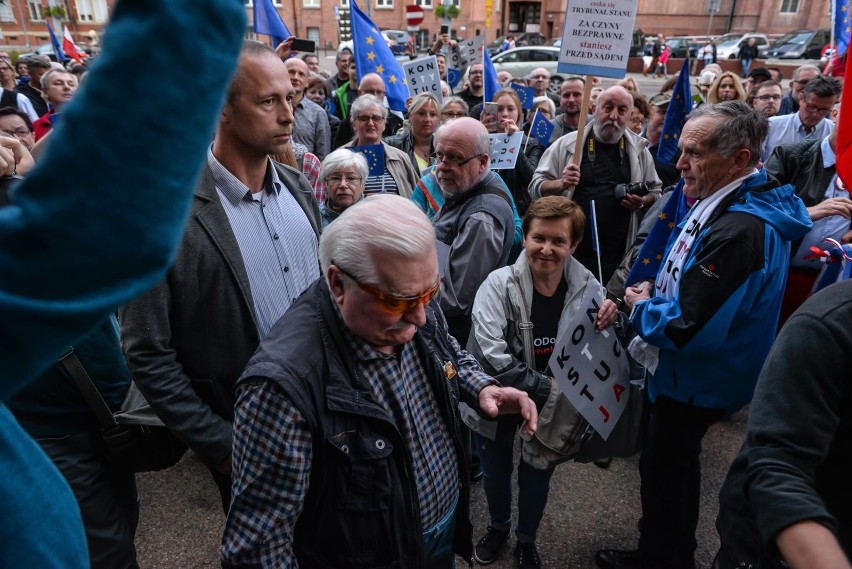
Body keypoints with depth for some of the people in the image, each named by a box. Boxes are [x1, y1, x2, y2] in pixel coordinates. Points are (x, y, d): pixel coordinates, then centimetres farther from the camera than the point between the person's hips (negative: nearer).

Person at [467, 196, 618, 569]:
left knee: (537, 477, 20)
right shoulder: (499, 284, -23)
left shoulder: (586, 286, -14)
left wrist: (609, 323, -25)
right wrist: (545, 387, -26)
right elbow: (492, 357, -28)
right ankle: (498, 527, 54)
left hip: (552, 406, 2)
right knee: (496, 472, 22)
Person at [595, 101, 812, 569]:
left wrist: (642, 308, -14)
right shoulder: (730, 204, 3)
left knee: (664, 468, 10)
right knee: (675, 464, 25)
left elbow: (688, 328, -31)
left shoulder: (739, 231, -31)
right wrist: (655, 294, -1)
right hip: (691, 373, 10)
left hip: (694, 384, -10)